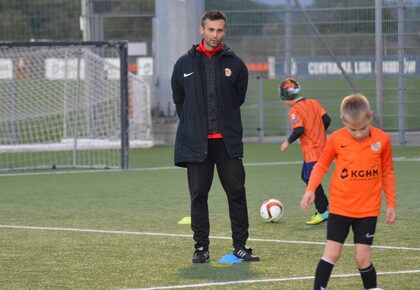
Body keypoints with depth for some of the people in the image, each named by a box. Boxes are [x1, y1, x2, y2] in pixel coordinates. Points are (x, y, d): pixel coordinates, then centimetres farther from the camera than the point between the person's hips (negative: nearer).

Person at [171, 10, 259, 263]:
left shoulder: (235, 64, 4)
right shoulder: (185, 64, 5)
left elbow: (239, 98, 12)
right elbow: (178, 99, 12)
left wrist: (227, 124, 7)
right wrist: (193, 125, 6)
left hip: (228, 141, 0)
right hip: (196, 142, 0)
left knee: (237, 193, -1)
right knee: (199, 195, 3)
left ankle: (240, 246, 6)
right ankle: (201, 247, 9)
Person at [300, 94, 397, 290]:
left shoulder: (382, 140, -6)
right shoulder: (336, 139, -8)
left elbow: (387, 173, 6)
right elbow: (321, 165, 3)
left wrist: (391, 204, 8)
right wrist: (311, 189, -11)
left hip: (368, 209, 0)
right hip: (340, 207, 0)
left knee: (362, 257, -2)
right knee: (332, 253, -3)